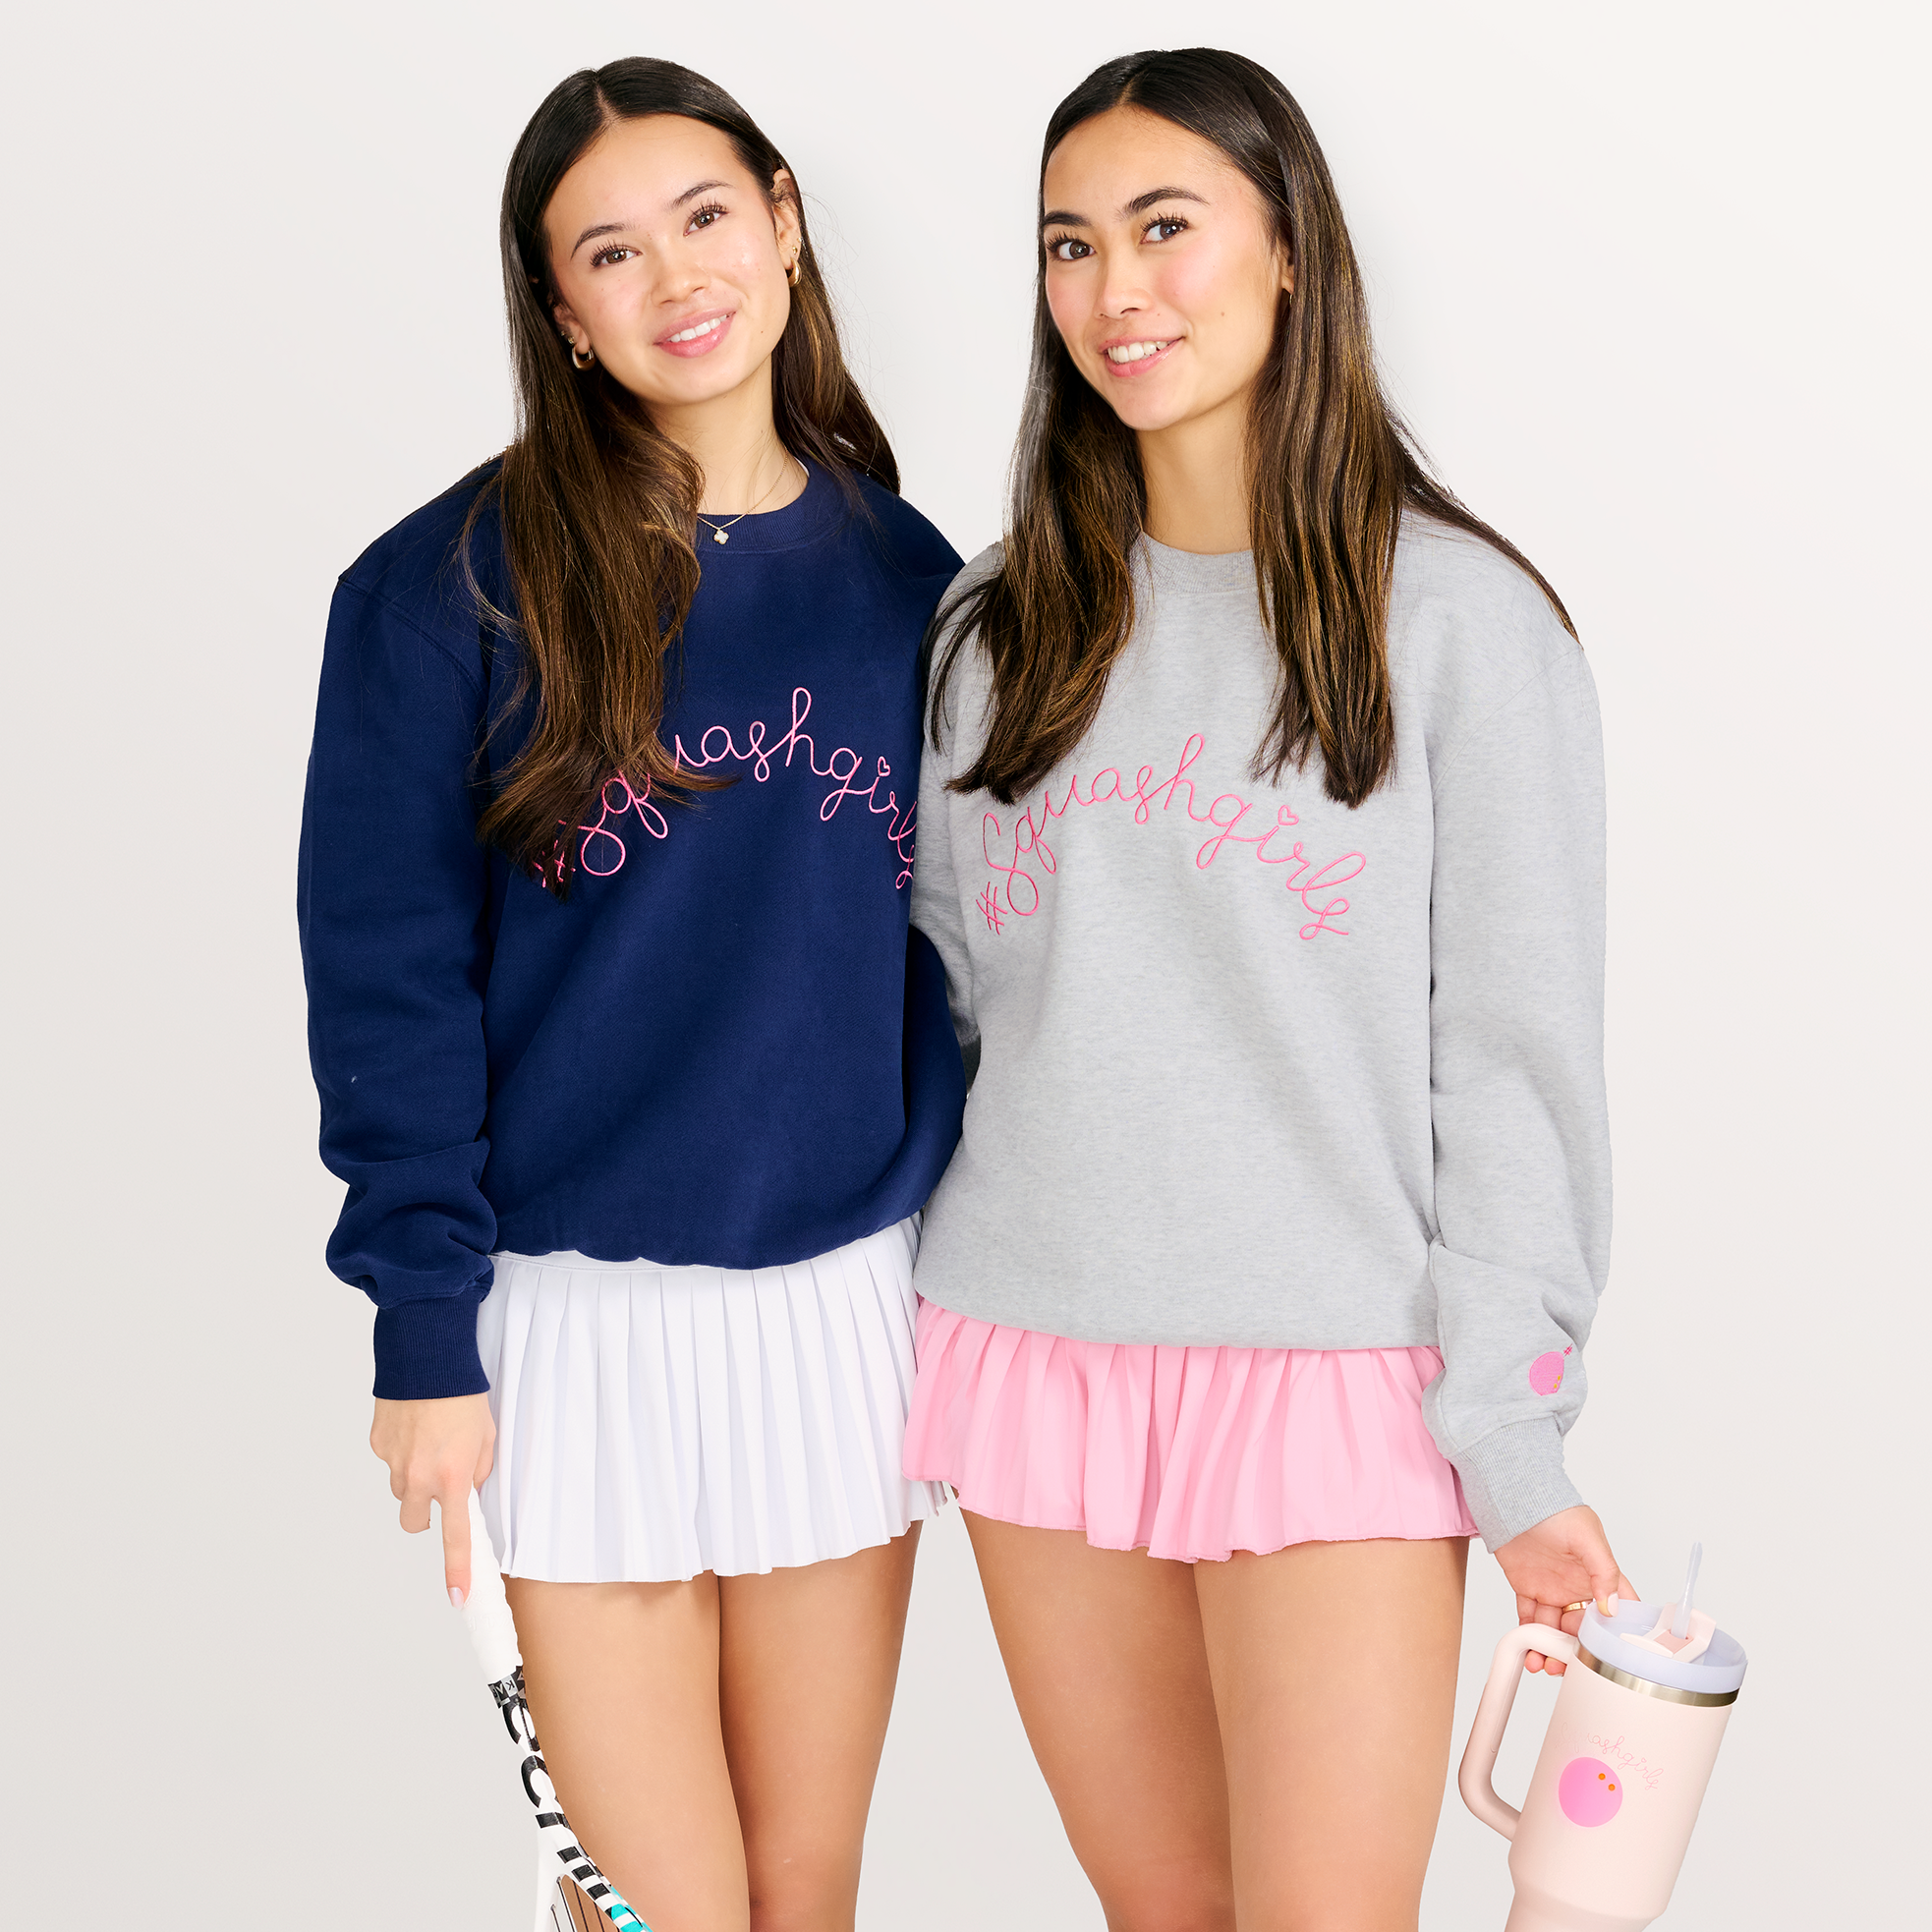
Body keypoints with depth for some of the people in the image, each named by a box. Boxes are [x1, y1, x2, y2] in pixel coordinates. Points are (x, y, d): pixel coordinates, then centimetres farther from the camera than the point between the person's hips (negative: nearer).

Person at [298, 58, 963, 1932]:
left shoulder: (903, 577, 6)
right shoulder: (451, 585, -5)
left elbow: (953, 950, 10)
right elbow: (385, 975, -6)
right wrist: (426, 1332, -10)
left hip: (849, 1300, 3)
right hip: (583, 1316, -3)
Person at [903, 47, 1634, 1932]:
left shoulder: (1454, 612, -2)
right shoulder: (999, 624, 10)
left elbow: (1519, 1051, -4)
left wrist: (1514, 1438, -8)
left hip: (1336, 1374, -4)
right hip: (1033, 1355, 4)